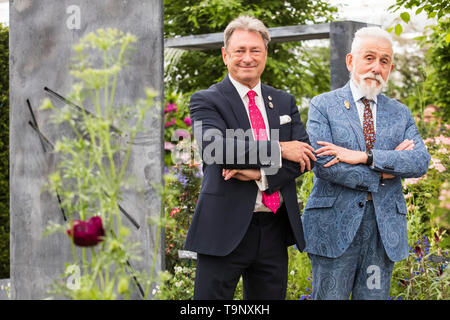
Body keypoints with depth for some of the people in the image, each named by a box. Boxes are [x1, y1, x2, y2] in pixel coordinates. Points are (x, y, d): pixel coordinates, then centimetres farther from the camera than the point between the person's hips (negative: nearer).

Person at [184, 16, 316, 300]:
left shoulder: (284, 102, 14)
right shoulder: (206, 101, -1)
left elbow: (306, 154, 3)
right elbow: (215, 147, -20)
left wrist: (260, 174, -14)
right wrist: (279, 150, -17)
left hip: (274, 230, 5)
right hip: (225, 230, -5)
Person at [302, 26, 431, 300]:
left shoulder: (400, 113, 13)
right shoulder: (323, 106, 1)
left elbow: (421, 161, -4)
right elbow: (324, 165, -12)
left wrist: (365, 157, -15)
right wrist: (381, 175, -9)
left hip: (386, 226, 3)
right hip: (335, 224, -3)